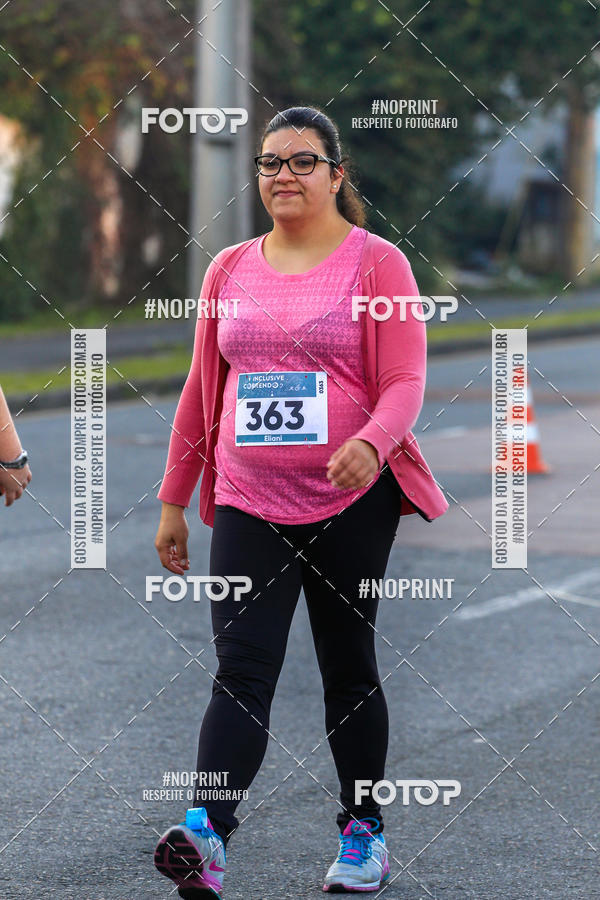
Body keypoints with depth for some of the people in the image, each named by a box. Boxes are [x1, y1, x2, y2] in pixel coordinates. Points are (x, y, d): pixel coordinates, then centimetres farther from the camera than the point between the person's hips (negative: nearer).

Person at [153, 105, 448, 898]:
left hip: (352, 502, -2)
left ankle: (363, 831, 21)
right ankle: (207, 835, -23)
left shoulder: (376, 263, -1)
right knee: (241, 669, -10)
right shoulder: (230, 269, 11)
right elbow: (201, 389, 15)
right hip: (248, 503, 2)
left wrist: (369, 443, -29)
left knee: (349, 669, 8)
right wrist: (174, 502, 14)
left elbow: (406, 381, -8)